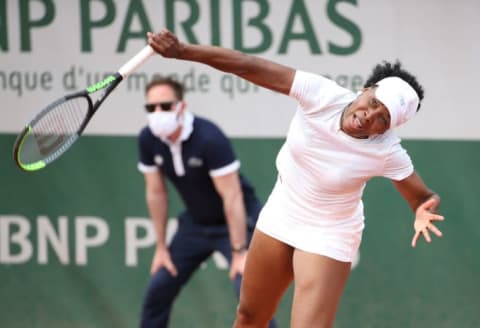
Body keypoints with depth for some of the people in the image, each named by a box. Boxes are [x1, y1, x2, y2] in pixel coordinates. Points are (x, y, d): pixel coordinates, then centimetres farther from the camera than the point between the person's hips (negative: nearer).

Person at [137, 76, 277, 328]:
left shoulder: (209, 138, -31)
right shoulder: (148, 140, -12)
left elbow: (232, 197, -28)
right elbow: (156, 193, 0)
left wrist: (239, 252, -27)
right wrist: (161, 246, 4)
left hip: (235, 221, -6)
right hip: (196, 222, 6)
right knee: (158, 289, 7)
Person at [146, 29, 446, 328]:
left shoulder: (388, 153, -26)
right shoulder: (322, 95, -24)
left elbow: (425, 199, -13)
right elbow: (249, 66, -24)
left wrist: (424, 212, -38)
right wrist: (181, 51, -30)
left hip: (328, 237, -4)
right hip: (279, 218, 4)